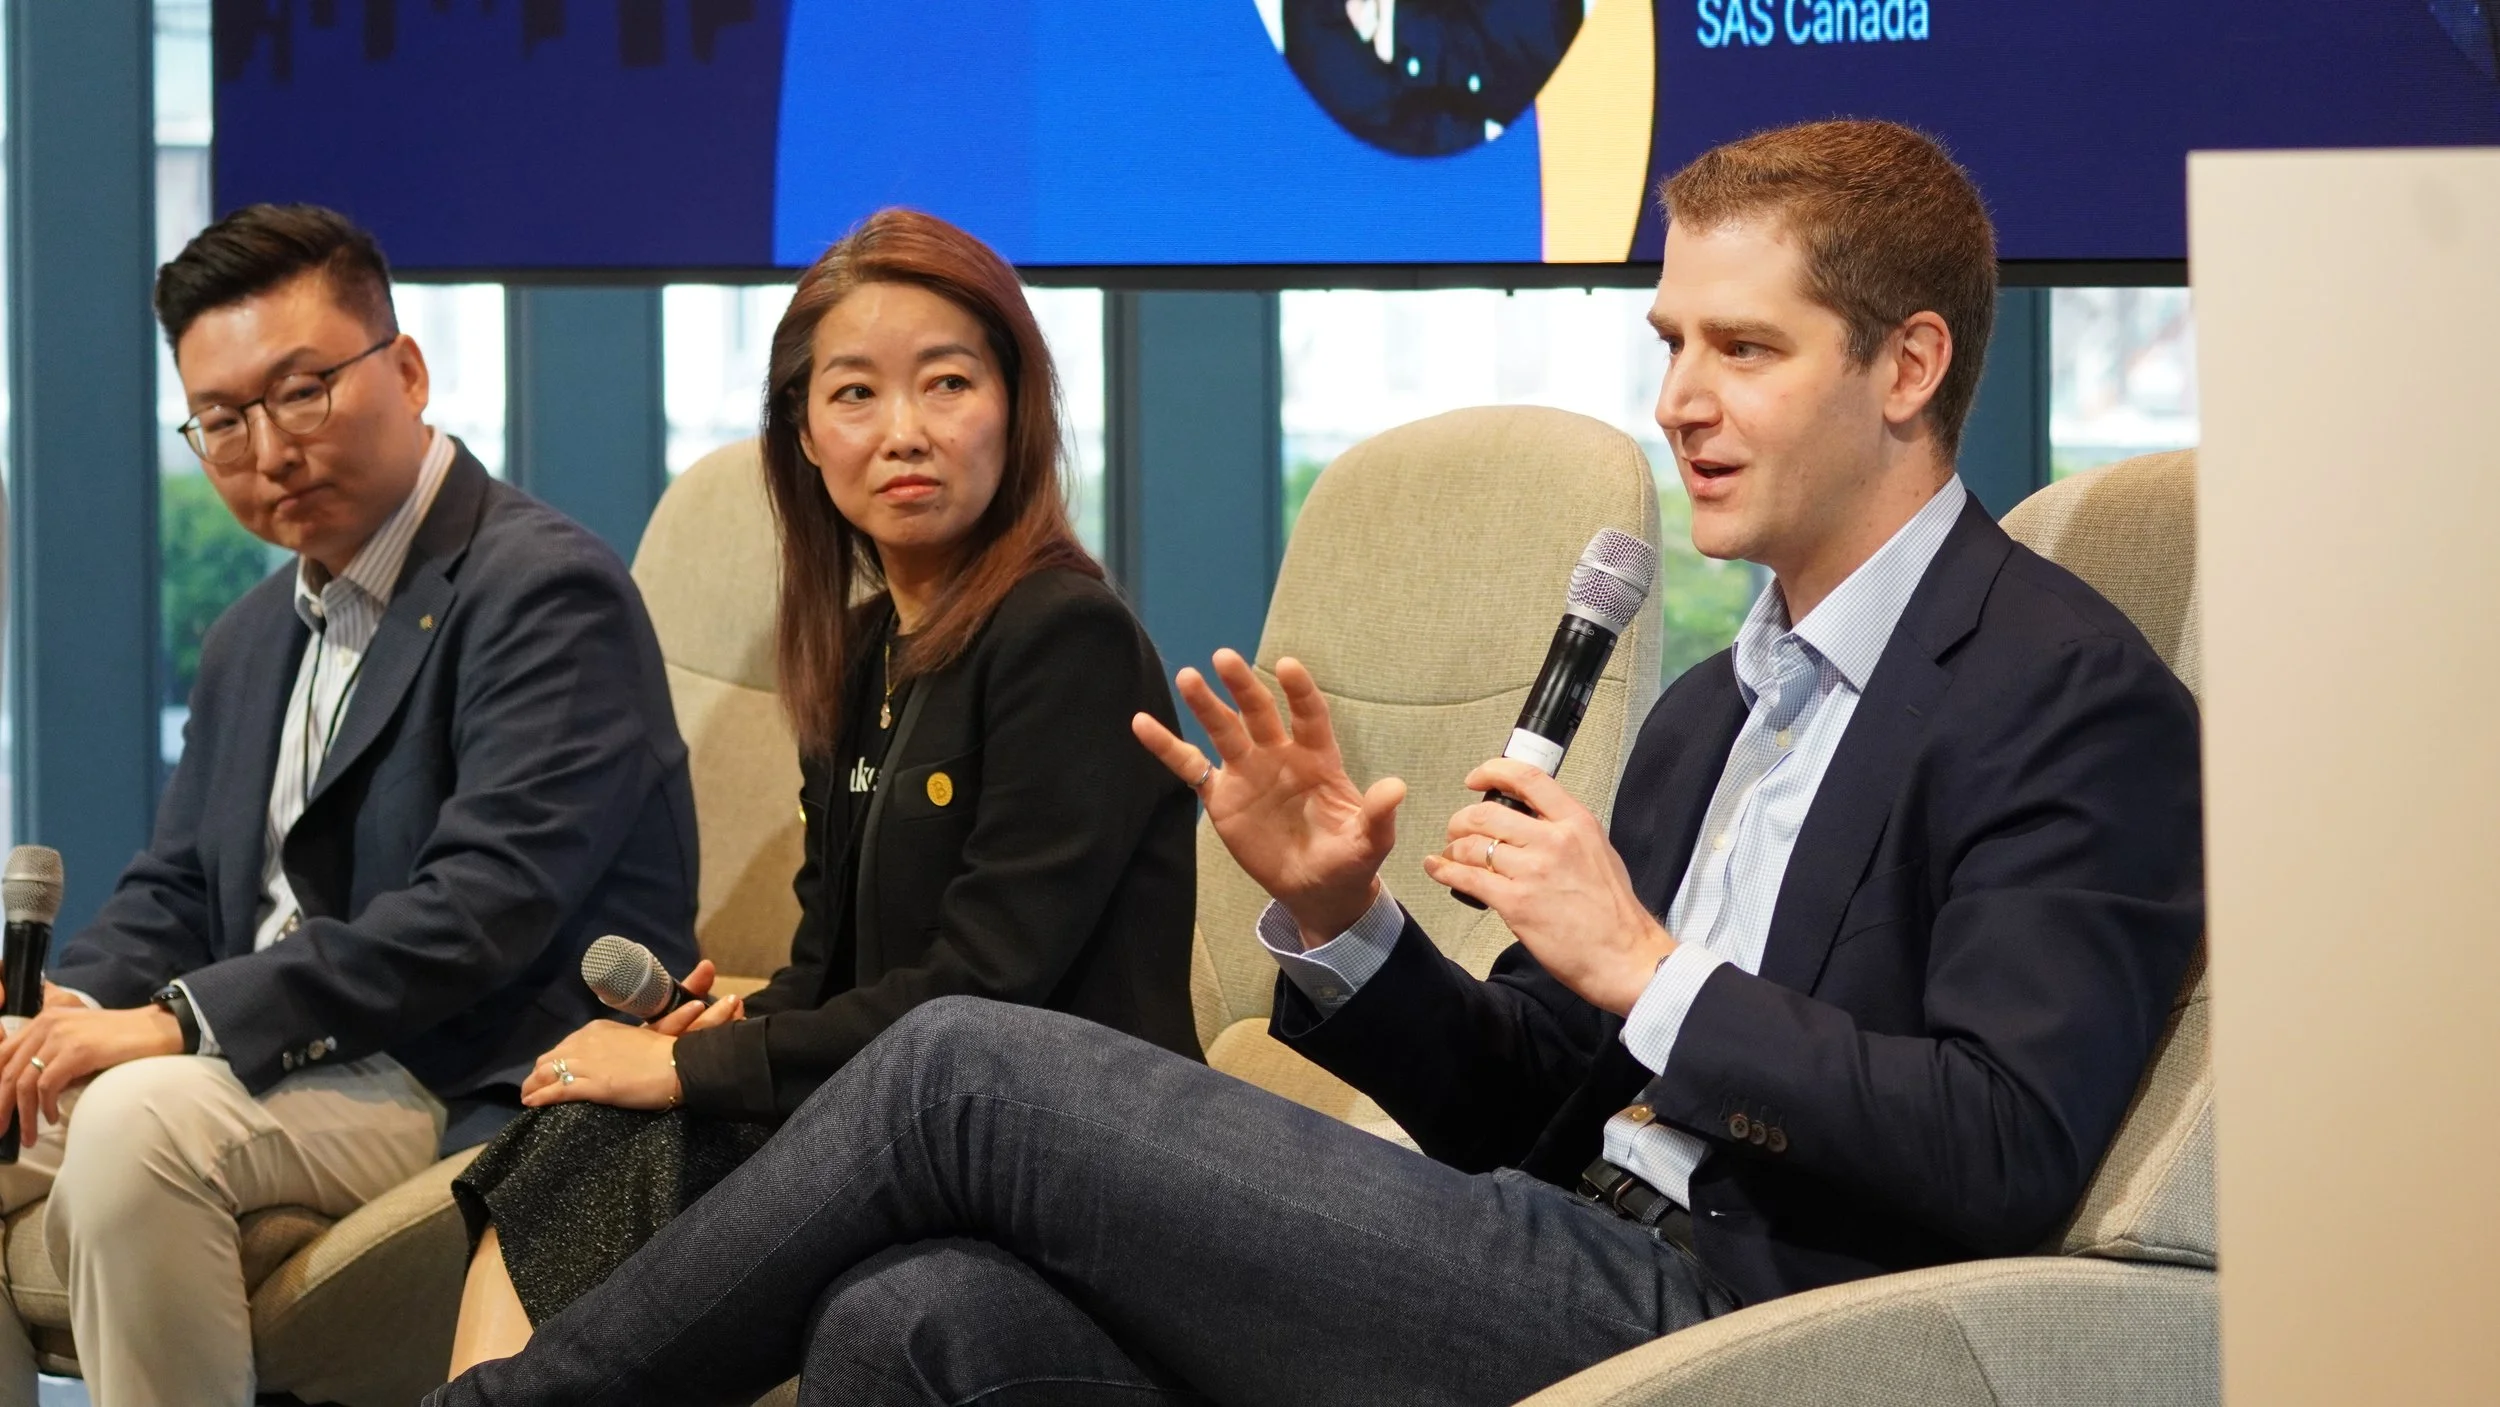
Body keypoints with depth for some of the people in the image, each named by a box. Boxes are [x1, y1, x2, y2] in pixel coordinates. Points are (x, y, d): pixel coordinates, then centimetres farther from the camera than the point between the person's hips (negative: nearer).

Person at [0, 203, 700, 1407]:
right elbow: (172, 894, 20)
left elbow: (483, 907, -22)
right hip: (288, 1069, 9)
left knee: (141, 1119, -31)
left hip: (480, 1093, -9)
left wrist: (181, 1020, -25)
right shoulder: (254, 638, 19)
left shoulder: (546, 591, -11)